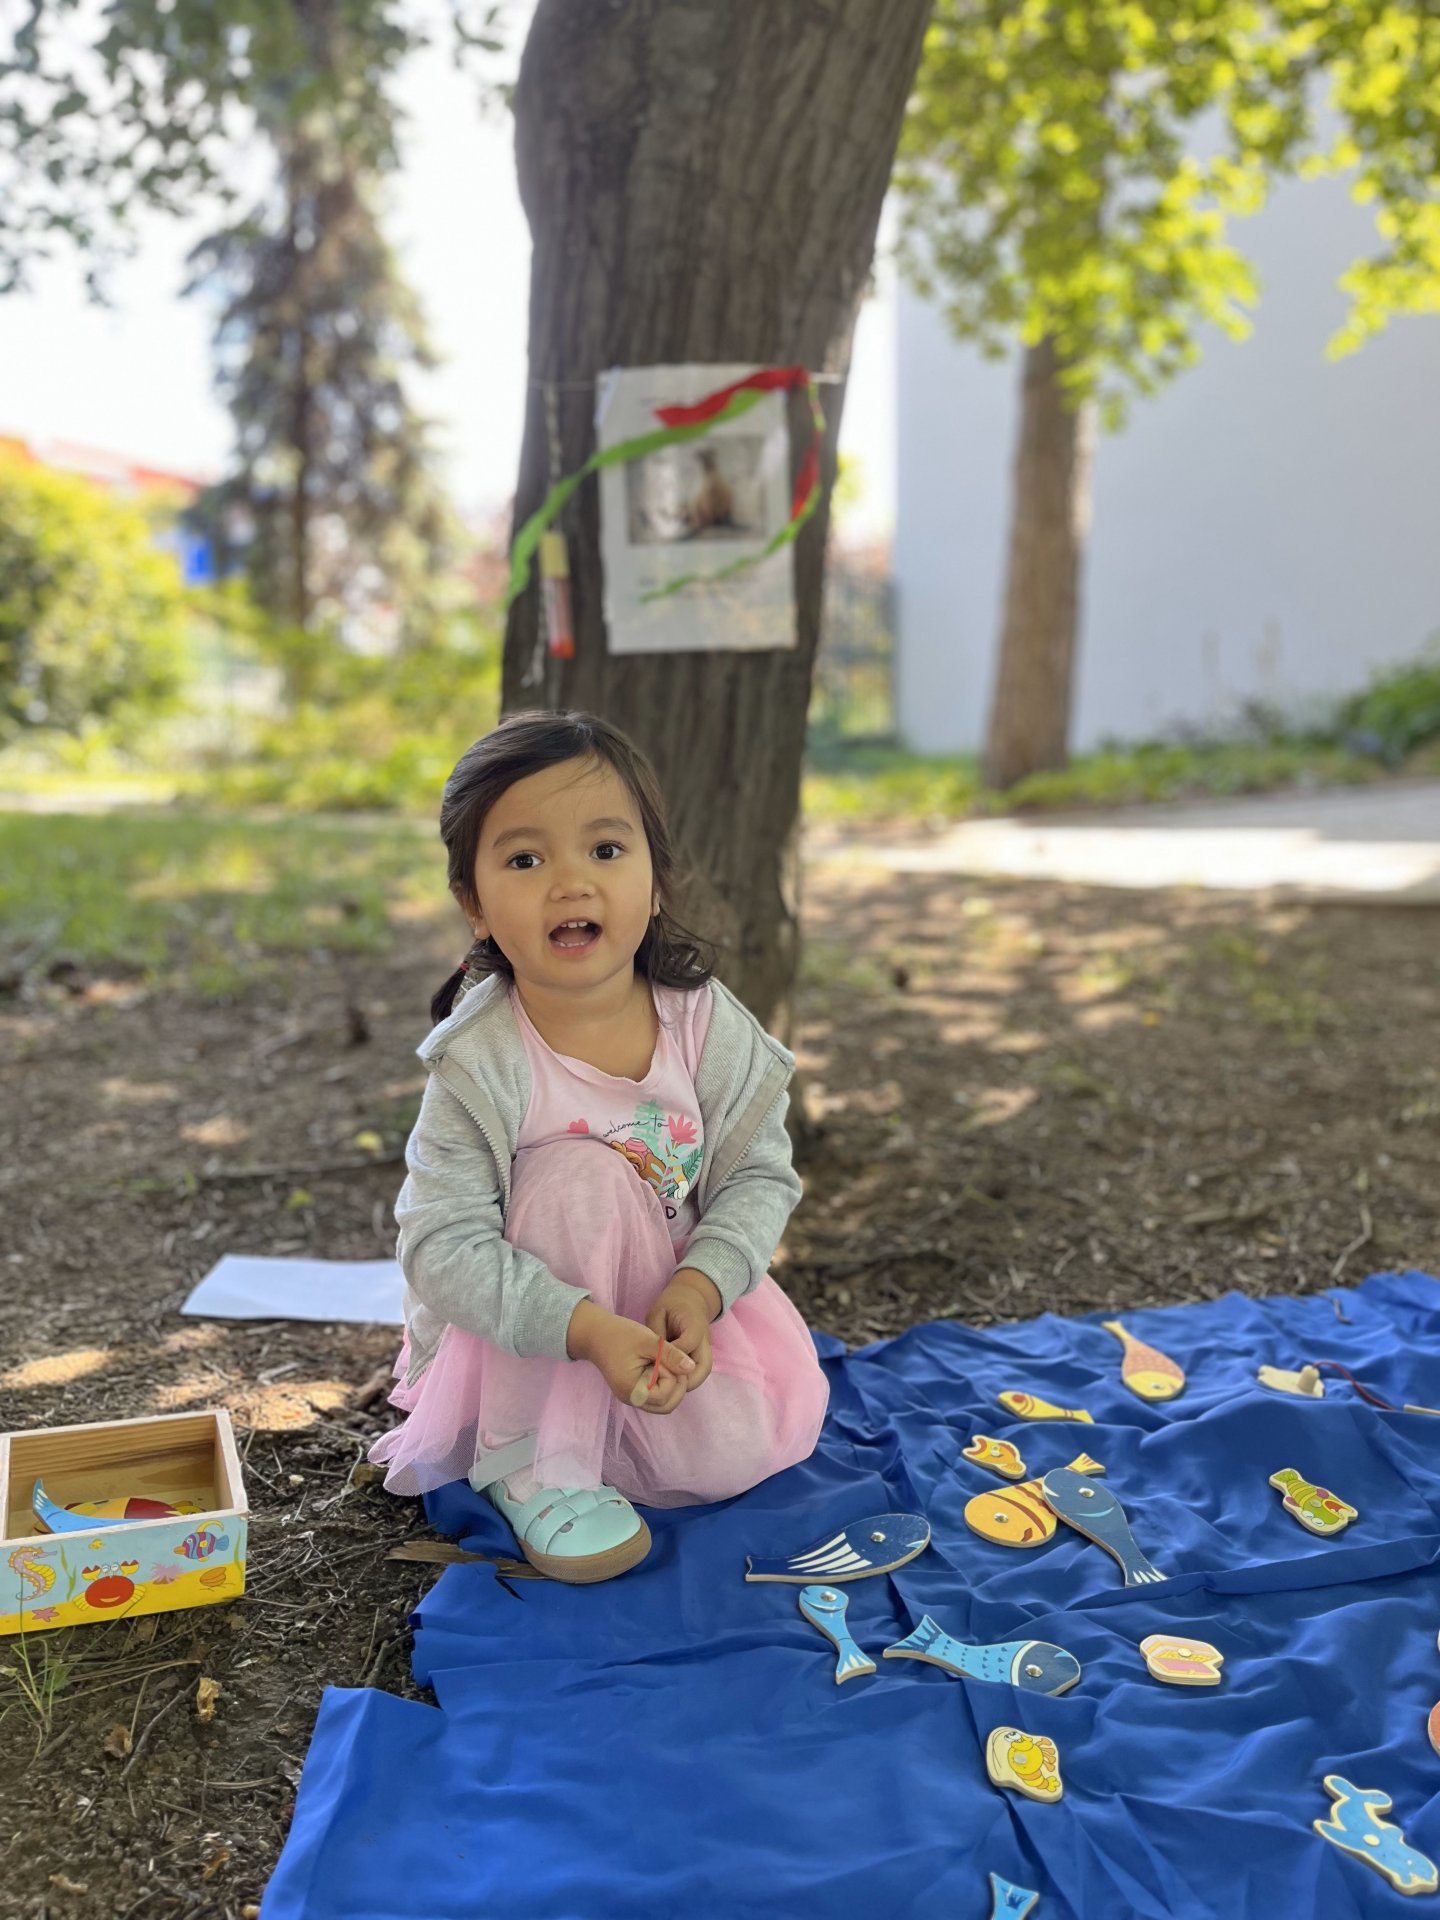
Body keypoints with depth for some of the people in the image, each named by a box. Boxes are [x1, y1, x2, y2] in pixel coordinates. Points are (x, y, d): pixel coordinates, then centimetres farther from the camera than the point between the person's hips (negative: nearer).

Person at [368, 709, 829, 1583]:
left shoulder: (709, 1024, -15)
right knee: (580, 1173, -31)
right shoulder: (479, 1062, -23)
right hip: (525, 1334, -3)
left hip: (678, 1293, 3)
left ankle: (601, 1431, 15)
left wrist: (698, 1290, -28)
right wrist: (590, 1328, -37)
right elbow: (442, 1245, -26)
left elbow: (762, 1172, -10)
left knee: (743, 1450, -18)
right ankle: (534, 1467, -19)